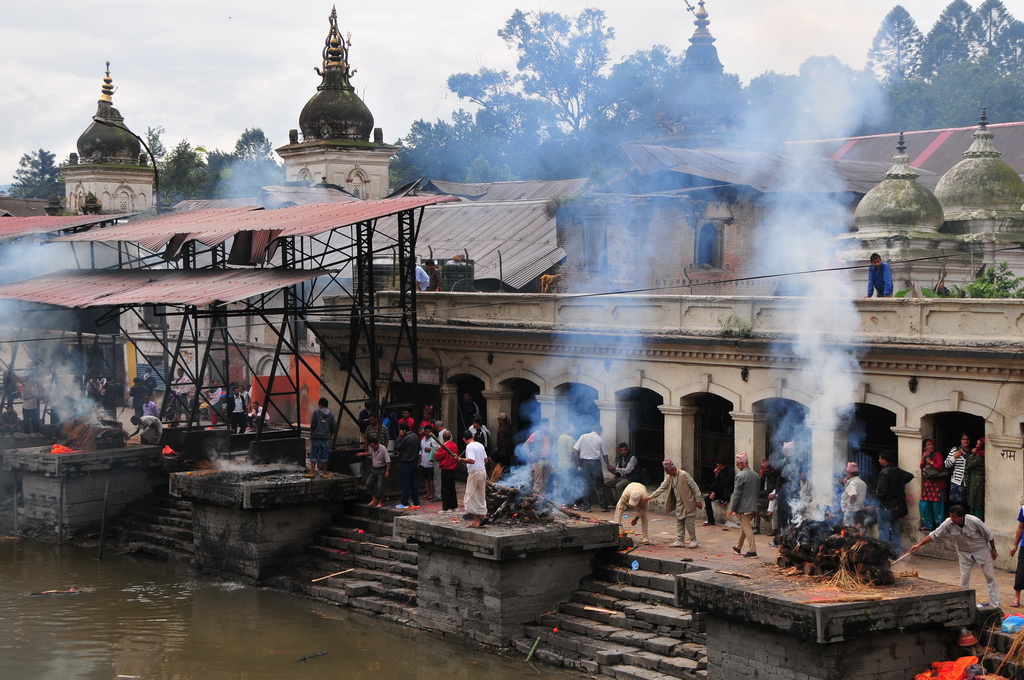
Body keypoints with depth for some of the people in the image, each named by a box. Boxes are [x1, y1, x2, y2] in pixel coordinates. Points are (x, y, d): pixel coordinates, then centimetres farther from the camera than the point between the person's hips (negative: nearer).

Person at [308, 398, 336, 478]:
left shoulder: (316, 413, -4)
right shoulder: (331, 415, 5)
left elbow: (312, 425, -4)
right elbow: (333, 427, 8)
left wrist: (310, 435, 8)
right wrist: (331, 436, 23)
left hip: (316, 437, -3)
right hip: (325, 438, 3)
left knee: (313, 455, 1)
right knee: (324, 456, 7)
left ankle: (312, 472, -3)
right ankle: (324, 472, 10)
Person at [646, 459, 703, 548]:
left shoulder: (684, 475, -18)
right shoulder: (669, 477, 3)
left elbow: (695, 487, -15)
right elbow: (662, 488, 8)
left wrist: (698, 501, -14)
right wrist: (651, 497, 2)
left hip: (688, 503, -7)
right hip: (679, 504, 7)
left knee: (689, 522, -4)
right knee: (679, 523, 9)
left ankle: (693, 540, 8)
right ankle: (680, 541, 15)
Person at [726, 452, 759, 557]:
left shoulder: (740, 476, -17)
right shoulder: (755, 475, 7)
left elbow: (736, 494, -16)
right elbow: (757, 492, 13)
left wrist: (732, 509, -11)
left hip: (744, 508, -8)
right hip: (753, 507, 8)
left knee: (747, 528, -3)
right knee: (744, 527, 19)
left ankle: (752, 550, -5)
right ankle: (738, 548, 31)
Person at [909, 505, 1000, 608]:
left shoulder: (974, 522, -29)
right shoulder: (948, 524, -21)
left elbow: (989, 535, -14)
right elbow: (934, 535, -13)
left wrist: (993, 550, -3)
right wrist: (919, 544, -18)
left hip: (981, 550, -2)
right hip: (965, 553, 2)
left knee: (990, 577, 3)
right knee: (964, 580, 0)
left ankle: (995, 605, 11)